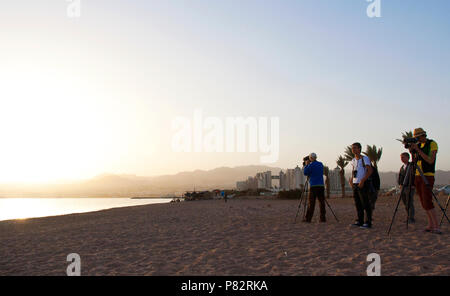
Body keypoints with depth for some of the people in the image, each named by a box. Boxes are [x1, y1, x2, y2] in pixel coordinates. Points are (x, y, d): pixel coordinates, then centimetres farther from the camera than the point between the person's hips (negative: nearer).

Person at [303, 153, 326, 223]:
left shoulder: (311, 165, -6)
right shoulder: (321, 164, 13)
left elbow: (305, 173, 1)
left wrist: (307, 165, 8)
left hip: (313, 186, -5)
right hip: (321, 185, 5)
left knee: (311, 203, -3)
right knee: (322, 202, 6)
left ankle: (308, 218, -2)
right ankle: (323, 218, 4)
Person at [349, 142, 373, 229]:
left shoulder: (365, 158, -6)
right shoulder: (353, 160, 15)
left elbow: (370, 171, -15)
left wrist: (362, 180, -23)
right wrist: (351, 179, 17)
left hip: (363, 184, -7)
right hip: (355, 184, 7)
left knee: (365, 204, -7)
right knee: (357, 204, 10)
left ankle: (368, 222, -4)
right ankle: (360, 221, 18)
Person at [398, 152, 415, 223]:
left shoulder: (411, 166, -6)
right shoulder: (402, 167, 17)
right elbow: (399, 177, 21)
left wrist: (413, 185, -14)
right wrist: (400, 183, 7)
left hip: (409, 187, -7)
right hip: (402, 188, 7)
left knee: (410, 204, -8)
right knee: (406, 204, 10)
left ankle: (411, 218, -3)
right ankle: (409, 218, 18)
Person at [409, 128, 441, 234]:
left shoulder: (432, 144, -6)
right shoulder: (418, 145, 13)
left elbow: (430, 160, -17)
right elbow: (415, 160, 11)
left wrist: (418, 150, -19)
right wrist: (412, 151, -6)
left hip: (427, 176, -7)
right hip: (418, 176, 7)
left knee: (427, 202, -14)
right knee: (423, 202, 7)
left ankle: (436, 227, -12)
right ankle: (430, 225, 13)